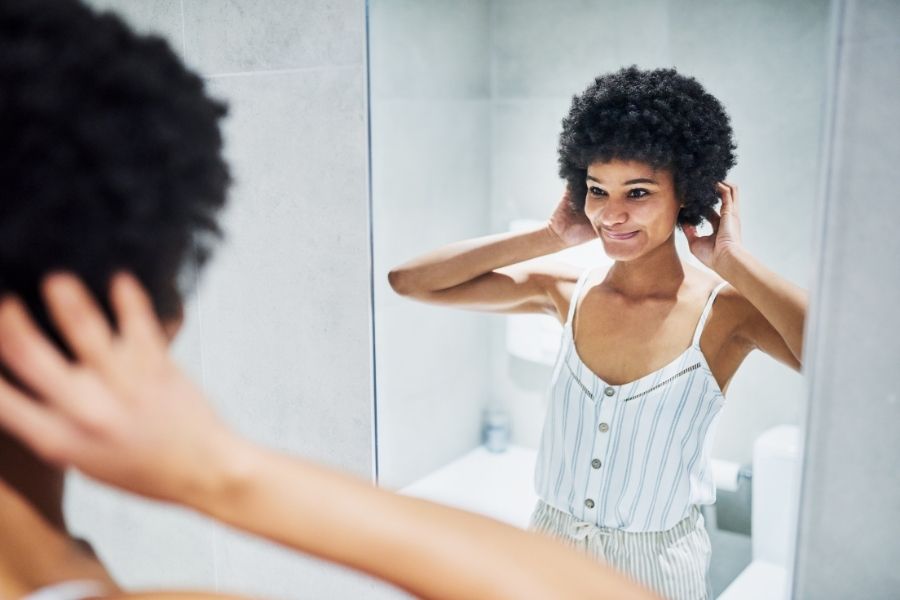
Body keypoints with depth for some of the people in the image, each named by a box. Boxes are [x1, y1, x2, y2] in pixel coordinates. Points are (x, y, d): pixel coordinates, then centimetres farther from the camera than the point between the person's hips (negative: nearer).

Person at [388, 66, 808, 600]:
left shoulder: (726, 310, -16)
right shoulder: (565, 291, -7)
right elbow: (409, 281, -9)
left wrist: (732, 260, -26)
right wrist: (550, 236, -12)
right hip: (548, 548, 3)